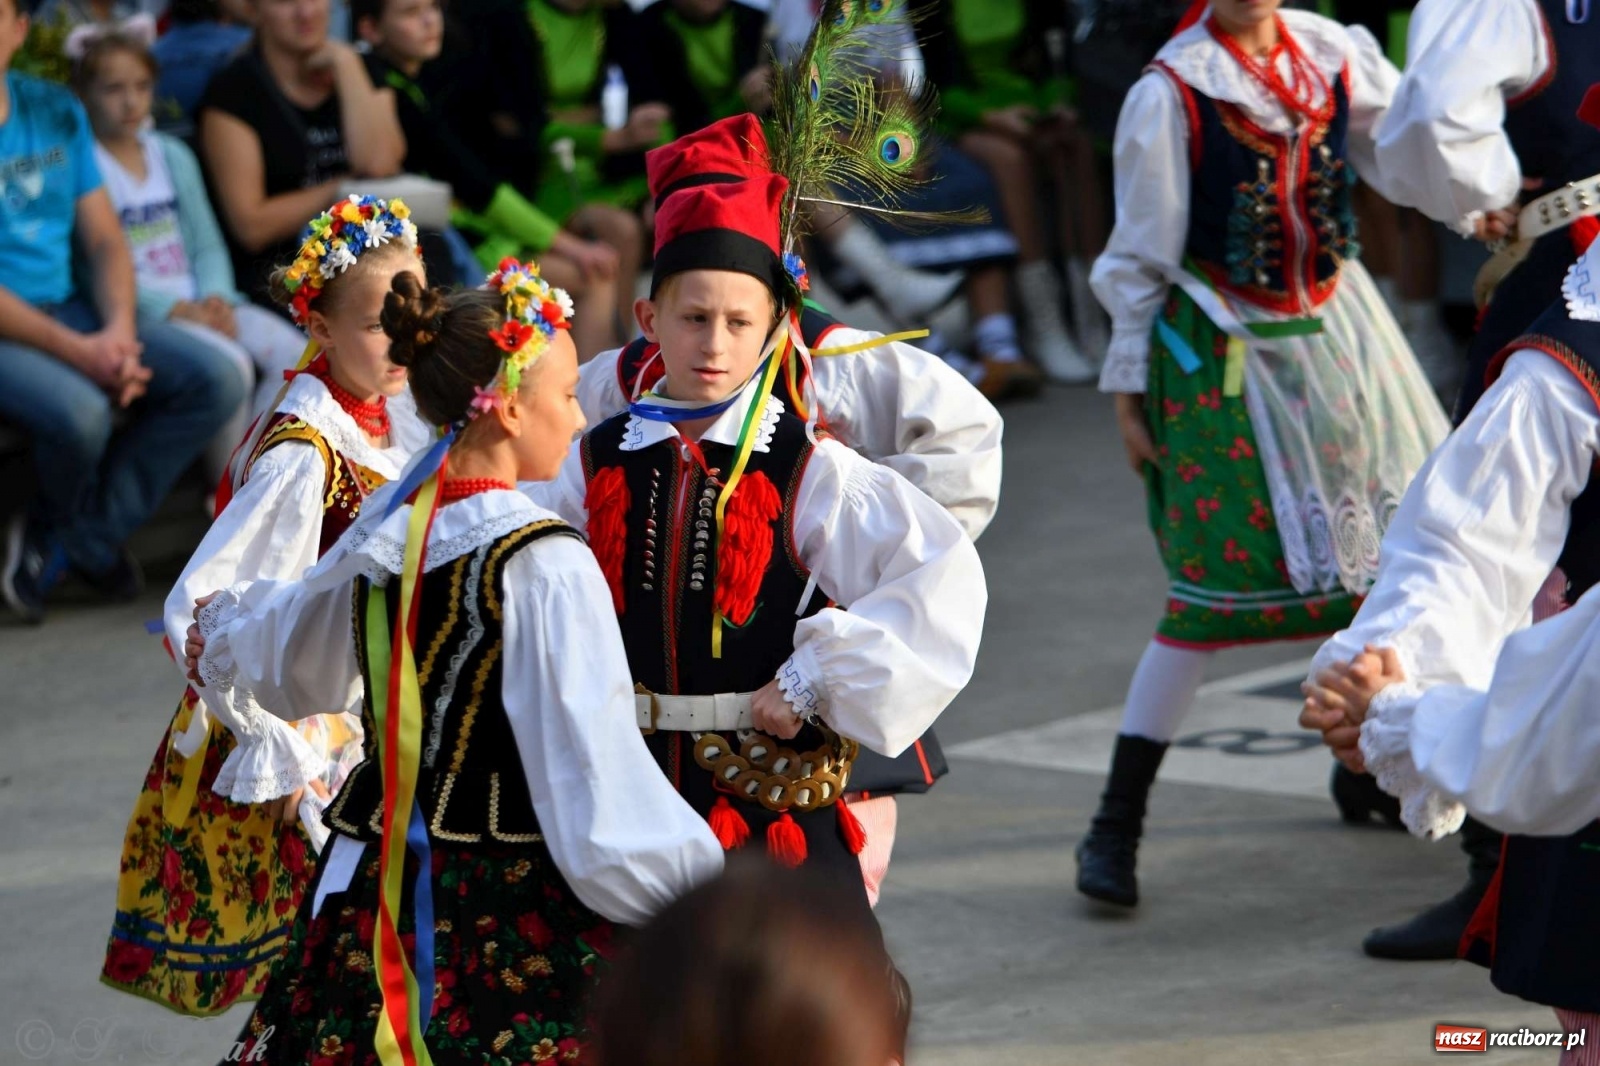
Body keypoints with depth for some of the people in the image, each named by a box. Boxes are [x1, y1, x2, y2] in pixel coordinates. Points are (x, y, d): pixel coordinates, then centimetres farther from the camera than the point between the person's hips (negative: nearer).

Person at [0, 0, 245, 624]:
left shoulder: (56, 112, 9)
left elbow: (105, 240, 10)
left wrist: (119, 330, -9)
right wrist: (77, 352, -20)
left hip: (69, 310, 7)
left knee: (214, 383, -10)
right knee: (79, 412, -34)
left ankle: (63, 545, -6)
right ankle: (86, 539, 3)